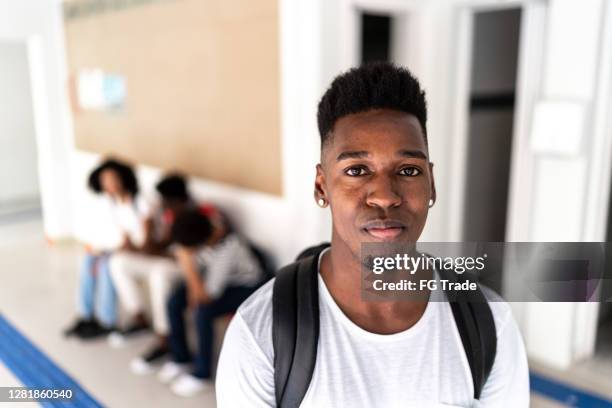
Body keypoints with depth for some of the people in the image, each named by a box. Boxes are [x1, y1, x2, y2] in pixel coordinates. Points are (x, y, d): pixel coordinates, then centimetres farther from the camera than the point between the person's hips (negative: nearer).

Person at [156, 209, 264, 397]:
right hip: (212, 274, 7)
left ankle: (202, 375, -6)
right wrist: (193, 287, -13)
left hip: (245, 285, -7)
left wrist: (187, 262, -36)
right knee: (174, 303, -8)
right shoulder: (197, 236, -22)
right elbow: (195, 263, -1)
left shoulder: (228, 248, -39)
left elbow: (207, 295, -34)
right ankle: (181, 359, 14)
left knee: (202, 312, -27)